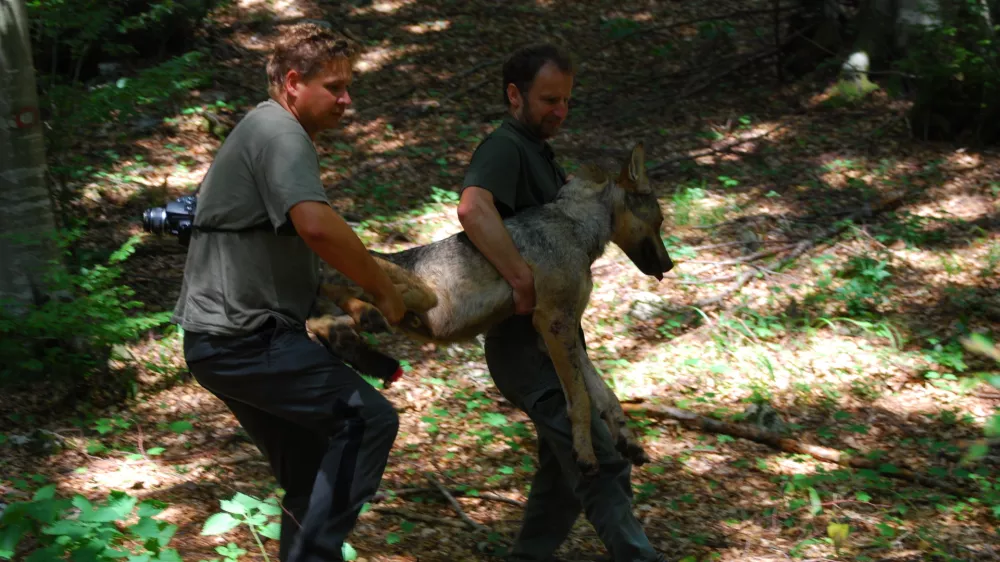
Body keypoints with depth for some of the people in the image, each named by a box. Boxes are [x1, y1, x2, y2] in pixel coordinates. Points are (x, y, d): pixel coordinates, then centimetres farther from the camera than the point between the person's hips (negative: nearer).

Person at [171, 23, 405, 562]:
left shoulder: (266, 129, 21)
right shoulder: (279, 132, -13)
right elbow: (316, 226, -30)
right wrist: (383, 289, -18)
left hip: (224, 339, 11)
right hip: (244, 338, -11)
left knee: (313, 472, 15)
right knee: (368, 418, -14)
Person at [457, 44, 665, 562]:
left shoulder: (538, 152, 18)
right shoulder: (504, 148, -14)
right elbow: (473, 209, -34)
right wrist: (523, 279, -35)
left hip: (551, 338, 10)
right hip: (526, 341, -10)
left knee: (567, 466, 18)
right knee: (602, 465, -12)